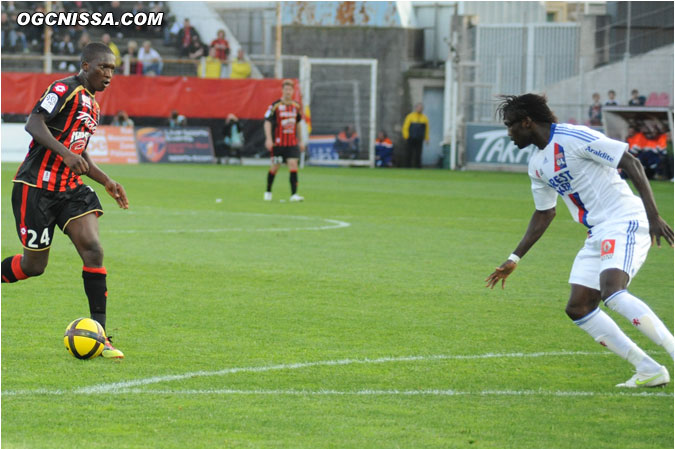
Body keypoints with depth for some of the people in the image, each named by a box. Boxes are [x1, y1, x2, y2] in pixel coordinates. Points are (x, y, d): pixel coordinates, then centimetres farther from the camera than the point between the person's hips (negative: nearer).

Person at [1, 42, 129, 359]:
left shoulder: (92, 105, 17)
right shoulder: (64, 90, -11)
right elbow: (34, 124, -24)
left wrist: (106, 182, 19)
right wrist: (66, 153, -36)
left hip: (70, 189, 8)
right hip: (36, 188, -8)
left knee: (93, 249, -12)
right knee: (34, 265, -1)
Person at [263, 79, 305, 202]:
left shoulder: (296, 106, 8)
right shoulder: (275, 106, -7)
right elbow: (267, 122, -10)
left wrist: (300, 141, 21)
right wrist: (268, 139, -23)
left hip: (292, 143, 3)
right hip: (278, 143, -3)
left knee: (293, 165, -11)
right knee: (274, 168, 6)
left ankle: (294, 194, -15)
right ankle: (268, 192, 27)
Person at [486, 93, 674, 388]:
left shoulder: (573, 137, -12)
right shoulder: (537, 165, 15)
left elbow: (631, 164, -14)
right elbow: (544, 214, 28)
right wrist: (514, 259, 26)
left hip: (625, 222, -9)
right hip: (598, 235, 9)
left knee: (612, 293, -30)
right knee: (578, 308, 0)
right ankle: (649, 371, 0)